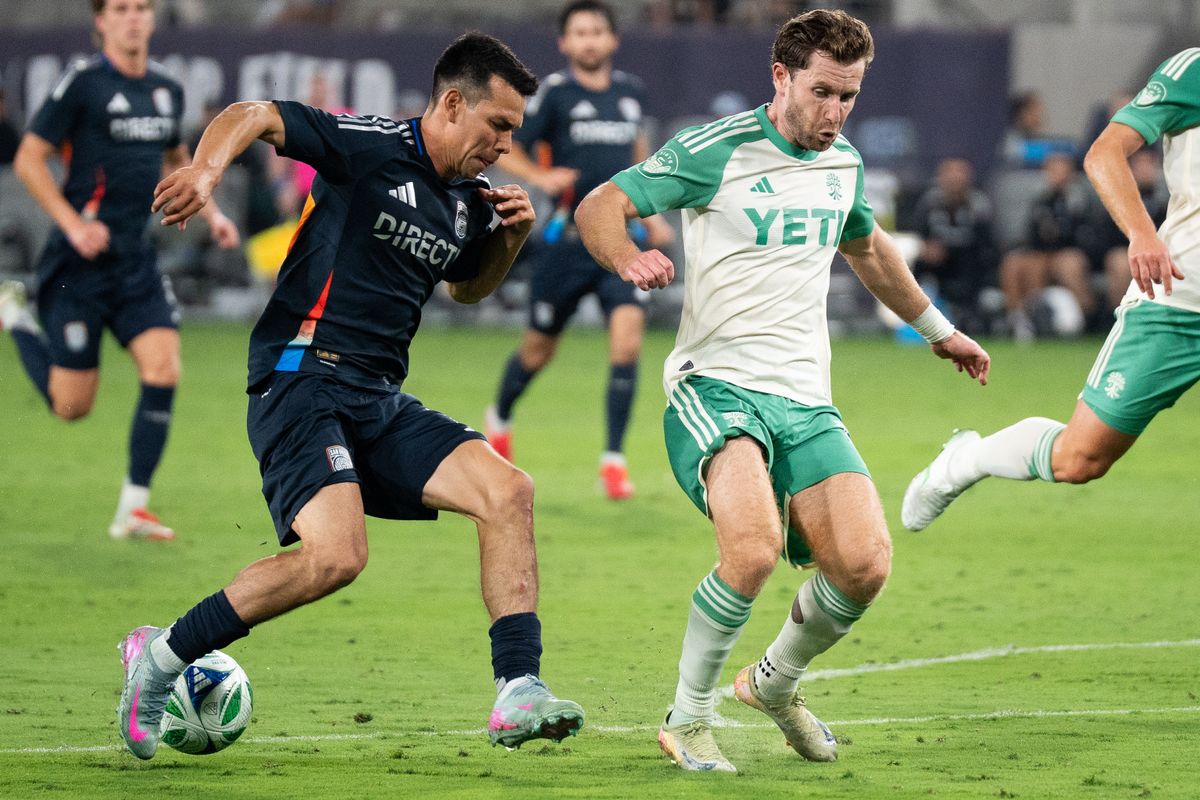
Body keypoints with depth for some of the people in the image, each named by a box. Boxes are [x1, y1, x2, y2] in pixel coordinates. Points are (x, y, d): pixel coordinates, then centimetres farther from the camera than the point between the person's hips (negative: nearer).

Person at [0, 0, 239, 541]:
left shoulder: (167, 89, 10)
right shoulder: (82, 84, -11)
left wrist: (210, 213, 14)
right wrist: (73, 225, -19)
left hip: (136, 260, 6)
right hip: (81, 262, -6)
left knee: (163, 370, -12)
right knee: (72, 405, 0)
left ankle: (133, 510, -3)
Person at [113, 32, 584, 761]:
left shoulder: (468, 203, 14)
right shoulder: (373, 147, -8)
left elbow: (468, 287, 35)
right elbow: (252, 115, -14)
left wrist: (512, 237, 15)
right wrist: (207, 170, -35)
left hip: (380, 401, 8)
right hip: (303, 380, -8)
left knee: (508, 490, -9)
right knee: (336, 557, -25)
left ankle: (518, 694, -9)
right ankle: (160, 656, -7)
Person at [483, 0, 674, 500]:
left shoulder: (629, 91, 7)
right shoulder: (555, 93, -6)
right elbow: (506, 150, -3)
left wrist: (650, 214, 21)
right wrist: (540, 177, -22)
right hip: (569, 237, -2)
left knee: (627, 336, -17)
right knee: (540, 347, 11)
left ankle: (613, 459, -12)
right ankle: (500, 418, 42)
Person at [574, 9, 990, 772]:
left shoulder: (842, 163, 13)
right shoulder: (715, 150, -7)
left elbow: (869, 249, 33)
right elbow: (599, 208, -9)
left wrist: (938, 329, 44)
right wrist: (629, 258, -31)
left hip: (806, 401, 6)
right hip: (715, 387, -6)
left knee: (865, 564, -13)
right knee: (754, 546, -31)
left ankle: (776, 682, 18)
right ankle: (687, 719, -9)